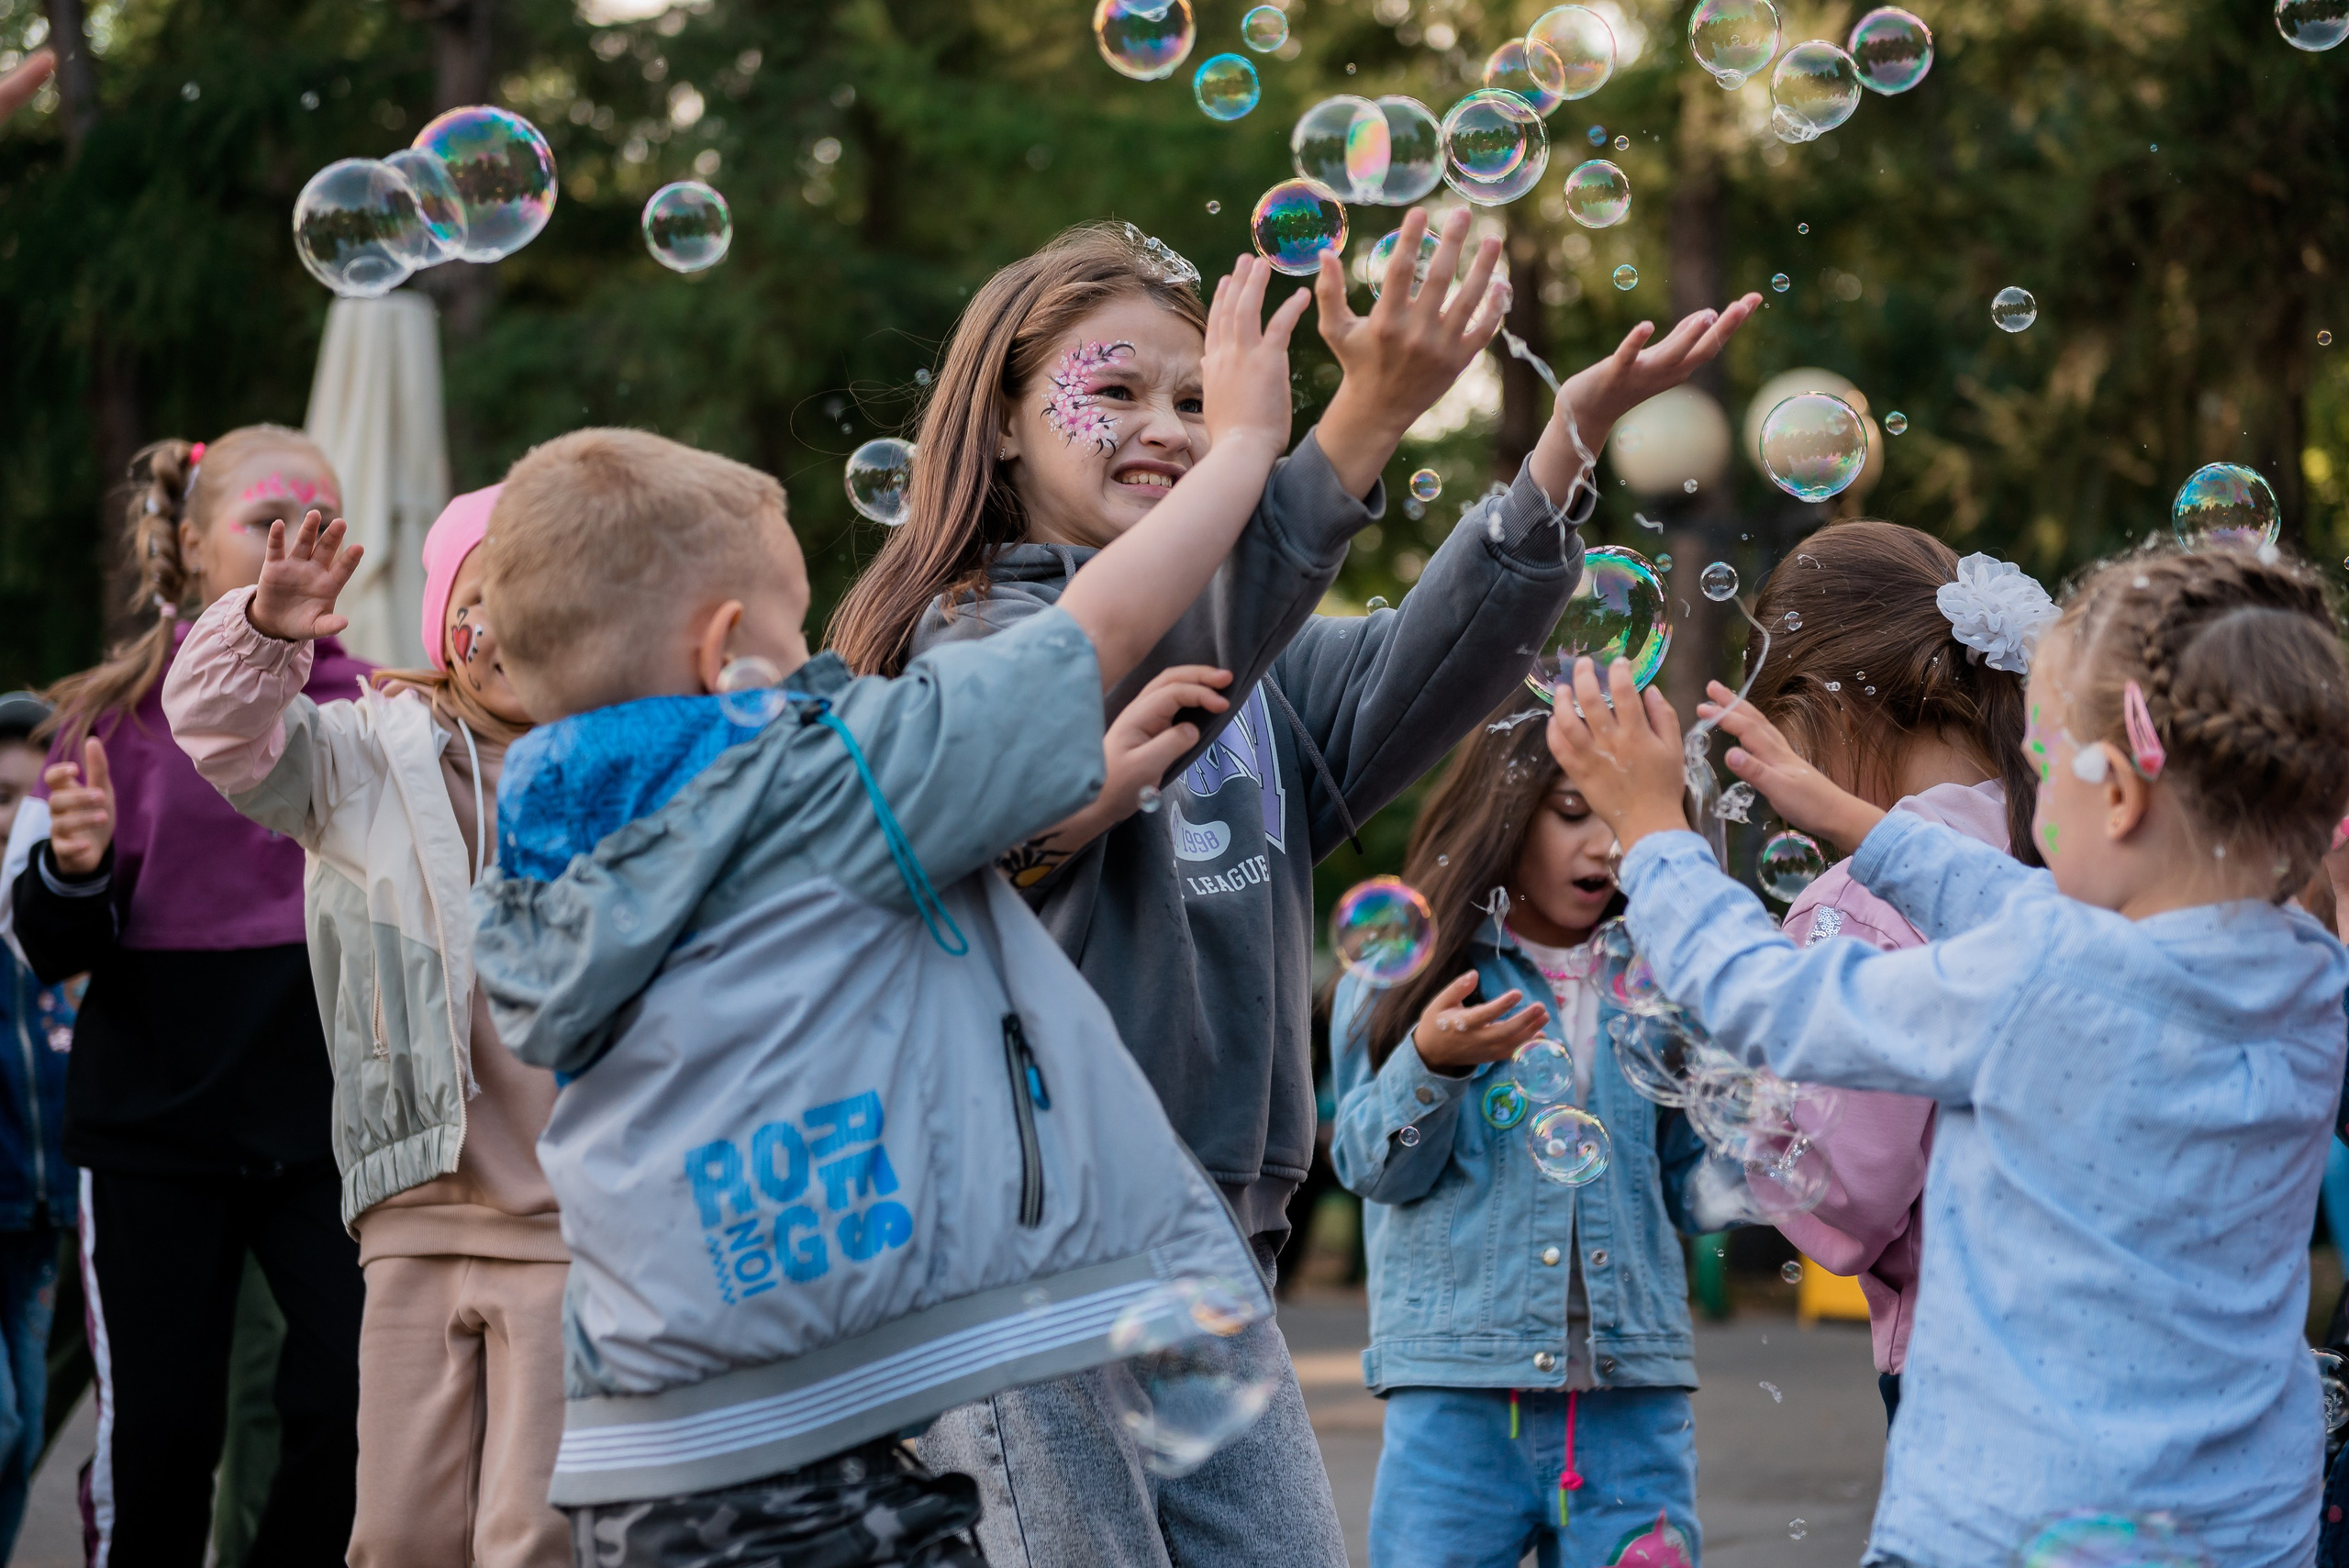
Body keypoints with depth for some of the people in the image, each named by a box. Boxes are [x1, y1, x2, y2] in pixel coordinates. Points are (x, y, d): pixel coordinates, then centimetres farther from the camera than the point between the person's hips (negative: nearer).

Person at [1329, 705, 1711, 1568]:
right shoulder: (1401, 973, 5)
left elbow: (1694, 1188, 13)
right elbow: (1379, 1168, -3)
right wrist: (1429, 1064, -20)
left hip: (1635, 1401, 3)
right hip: (1458, 1395, -3)